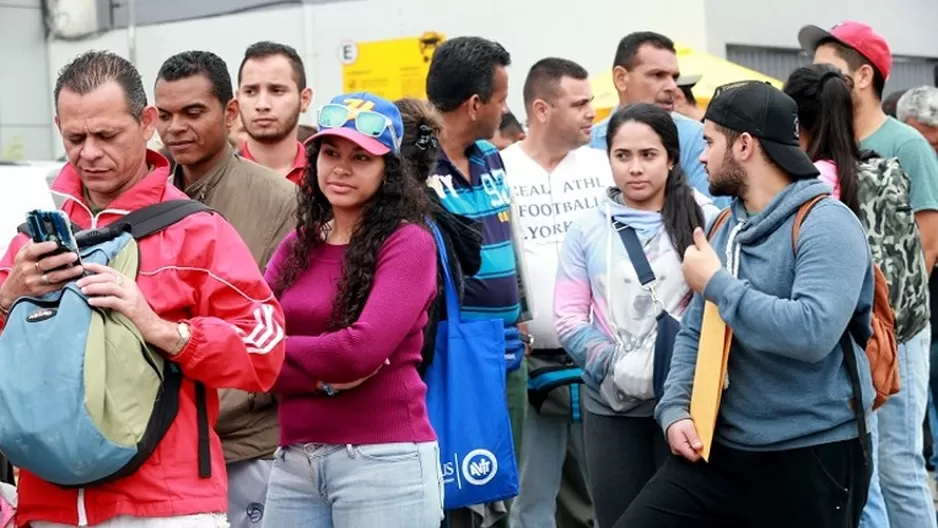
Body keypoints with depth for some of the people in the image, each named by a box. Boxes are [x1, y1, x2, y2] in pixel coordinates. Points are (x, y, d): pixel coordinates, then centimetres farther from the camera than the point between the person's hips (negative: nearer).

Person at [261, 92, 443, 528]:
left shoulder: (408, 242, -5)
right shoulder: (296, 246, 12)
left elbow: (363, 349, -17)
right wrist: (322, 375, -14)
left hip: (382, 459, -5)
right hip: (293, 461, 6)